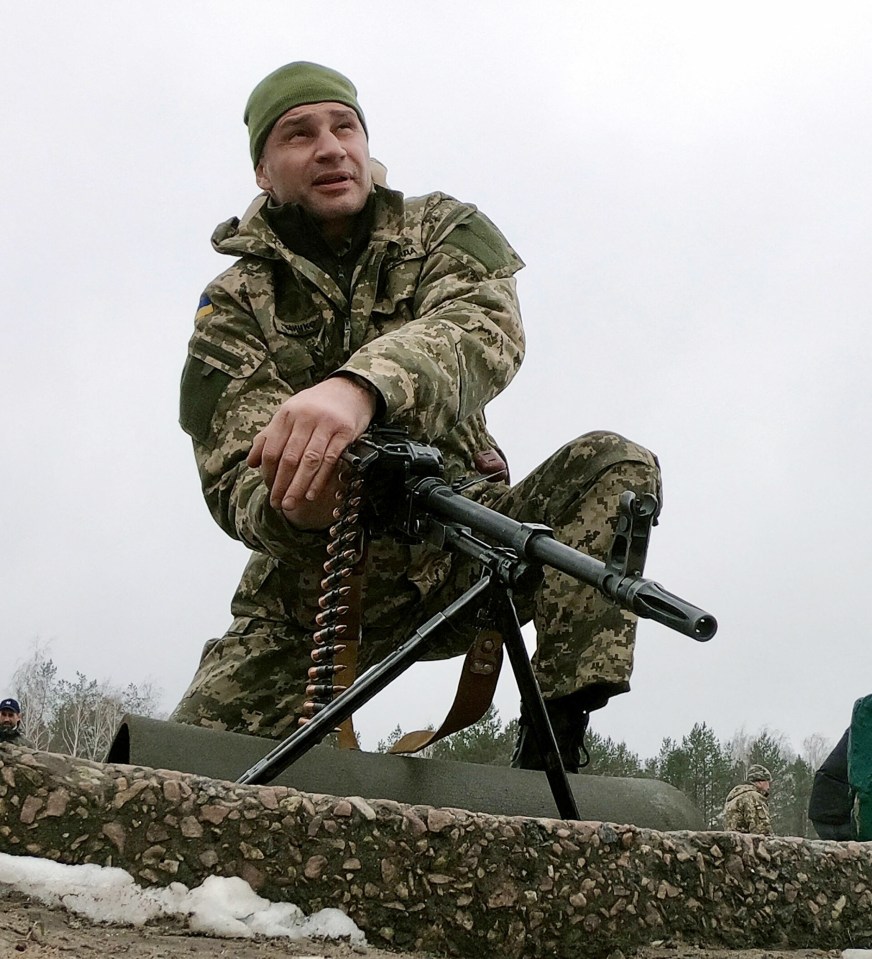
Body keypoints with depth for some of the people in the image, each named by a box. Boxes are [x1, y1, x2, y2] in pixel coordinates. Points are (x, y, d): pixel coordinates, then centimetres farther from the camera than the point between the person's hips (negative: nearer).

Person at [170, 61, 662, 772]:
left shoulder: (441, 231, 0)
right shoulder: (234, 308, 0)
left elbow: (486, 327, -25)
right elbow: (239, 481, -13)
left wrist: (360, 384, -47)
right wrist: (291, 505, -40)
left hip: (460, 555, 1)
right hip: (313, 592, 0)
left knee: (616, 467, -23)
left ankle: (553, 747, -24)